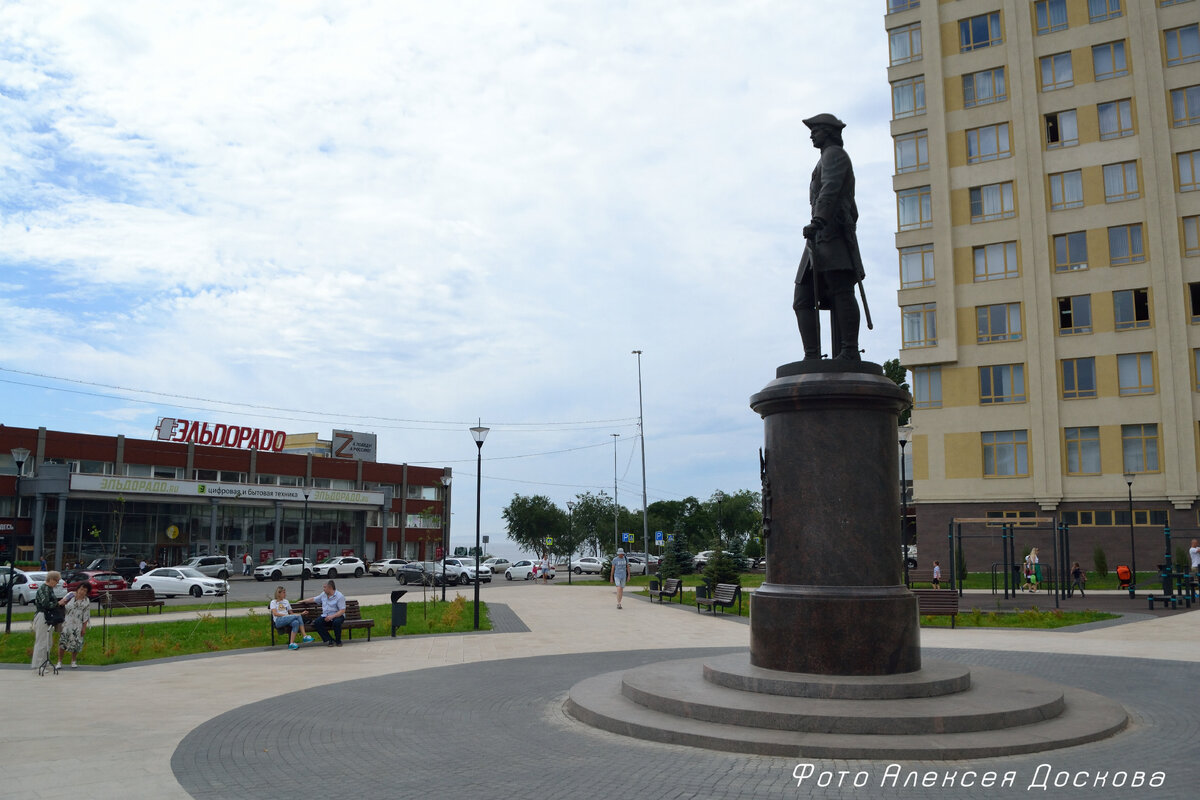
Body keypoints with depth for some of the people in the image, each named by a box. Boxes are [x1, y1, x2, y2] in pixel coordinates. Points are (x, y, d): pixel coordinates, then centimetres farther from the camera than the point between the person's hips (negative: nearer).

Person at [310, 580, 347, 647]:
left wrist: (332, 616, -26)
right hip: (325, 616, 6)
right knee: (316, 623, -24)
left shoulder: (339, 596, -9)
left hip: (337, 616, -6)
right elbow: (314, 599, 29)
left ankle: (338, 641, -14)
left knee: (336, 622, -39)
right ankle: (329, 640, -18)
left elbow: (342, 611, -15)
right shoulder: (323, 594, 13)